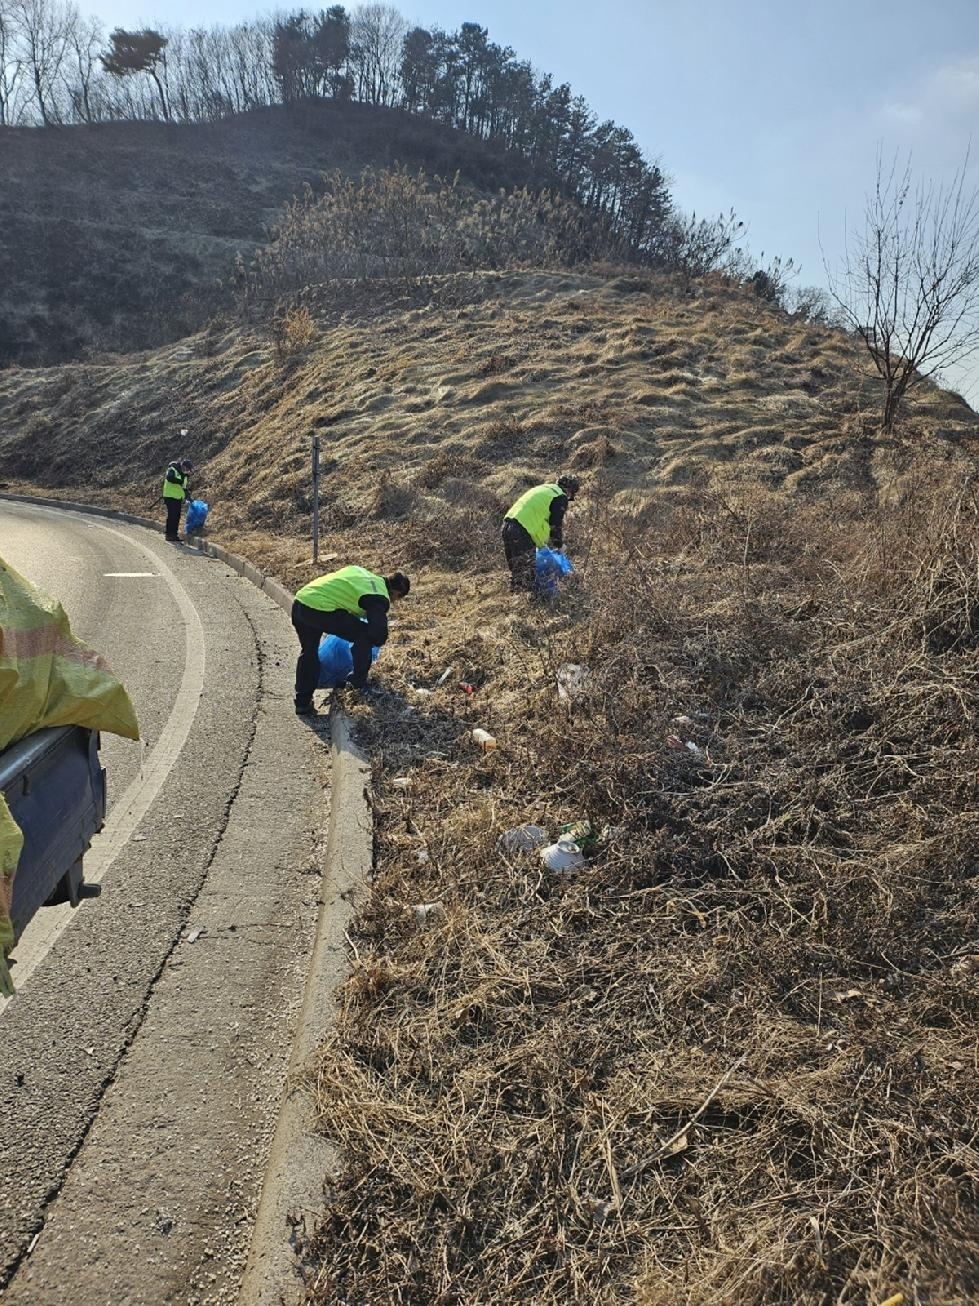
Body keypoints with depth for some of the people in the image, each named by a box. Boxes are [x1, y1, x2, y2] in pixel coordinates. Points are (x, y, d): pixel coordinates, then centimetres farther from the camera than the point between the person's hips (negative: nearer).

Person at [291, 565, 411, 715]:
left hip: (299, 602, 9)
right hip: (320, 610, -9)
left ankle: (303, 703, 31)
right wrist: (376, 640, 13)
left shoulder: (363, 573, 22)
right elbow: (379, 633, -11)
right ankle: (359, 683, 18)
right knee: (364, 635, 7)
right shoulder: (379, 598, -2)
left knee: (308, 651, 26)